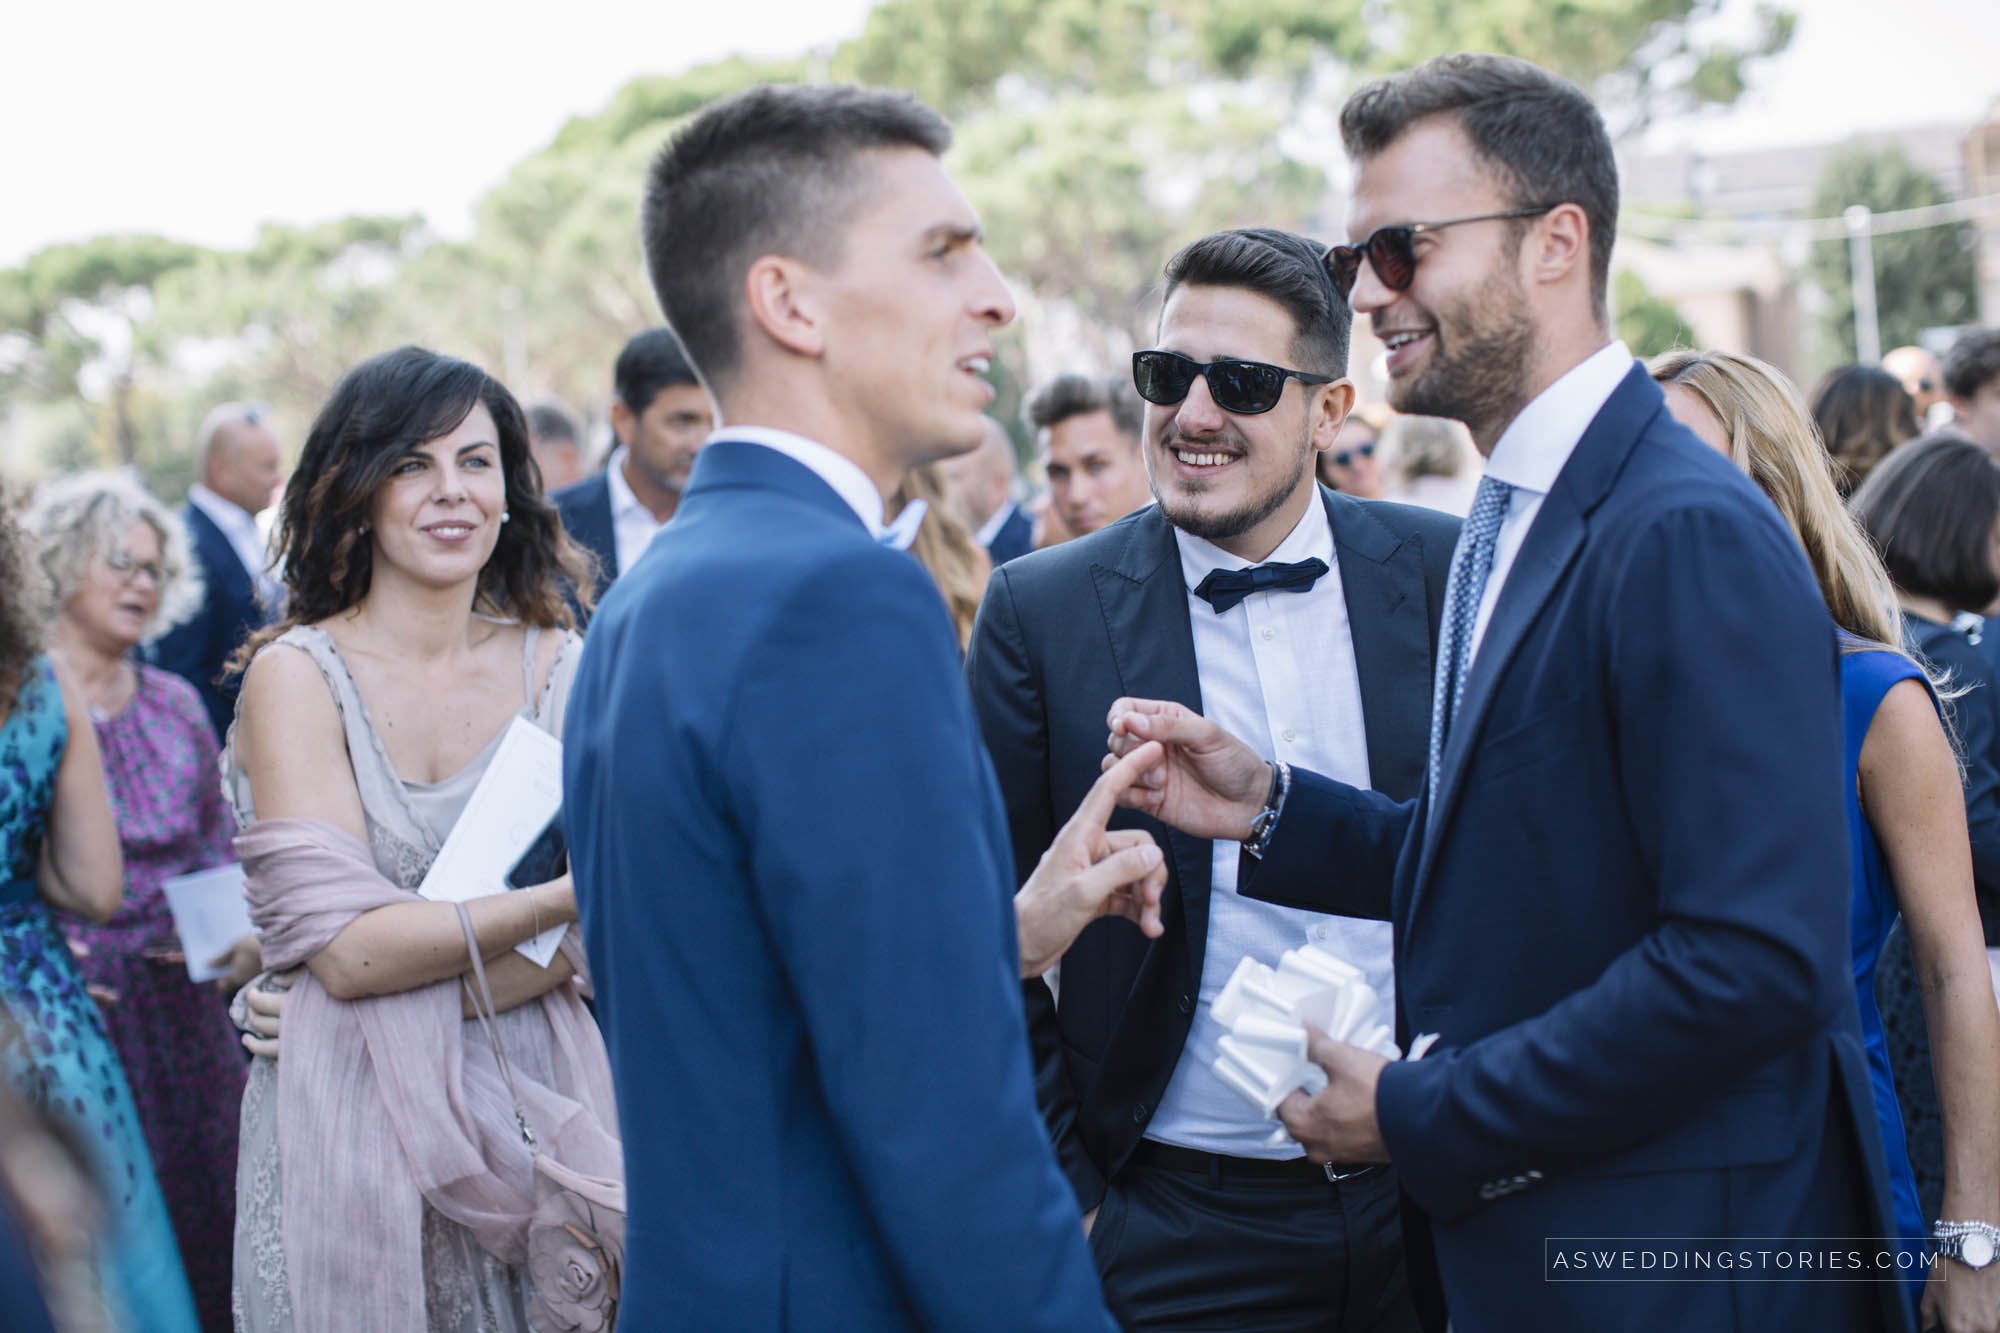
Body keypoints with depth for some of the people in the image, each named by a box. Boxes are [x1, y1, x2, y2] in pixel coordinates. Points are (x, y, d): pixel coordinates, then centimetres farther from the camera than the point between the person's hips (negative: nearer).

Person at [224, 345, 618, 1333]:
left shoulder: (558, 666, 3)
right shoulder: (296, 674, -5)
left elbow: (597, 939, -3)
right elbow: (343, 946, -15)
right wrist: (565, 897, -22)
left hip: (535, 1105, 3)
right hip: (352, 1126, -2)